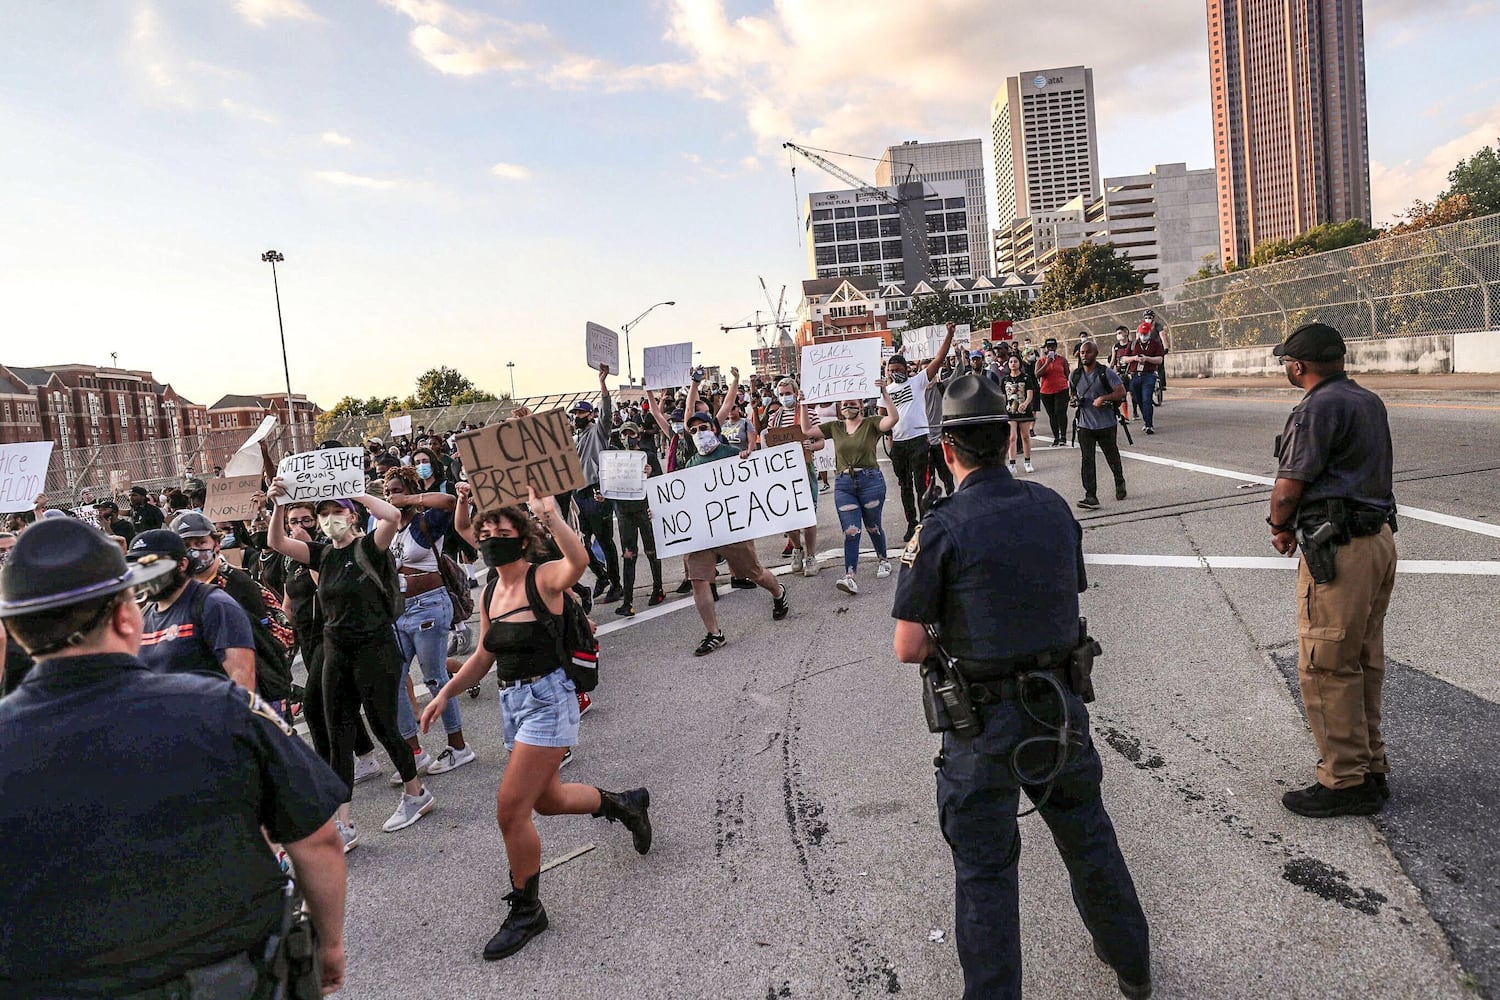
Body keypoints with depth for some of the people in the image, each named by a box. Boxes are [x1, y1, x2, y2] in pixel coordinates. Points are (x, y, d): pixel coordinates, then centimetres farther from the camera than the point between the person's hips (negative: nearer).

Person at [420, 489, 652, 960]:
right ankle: (623, 803, 48)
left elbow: (578, 560, -37)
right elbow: (484, 655, 19)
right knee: (546, 799, 21)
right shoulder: (489, 594, 8)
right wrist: (445, 693, 13)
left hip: (547, 699, -8)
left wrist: (548, 513, -45)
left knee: (510, 810, -8)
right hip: (511, 700, 9)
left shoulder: (544, 578, -14)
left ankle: (526, 911, 13)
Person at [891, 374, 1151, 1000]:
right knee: (1087, 835, 26)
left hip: (984, 722, -5)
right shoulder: (1054, 508, -2)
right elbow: (1071, 597, 10)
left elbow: (908, 648, -16)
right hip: (1061, 707, 6)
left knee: (984, 868, 10)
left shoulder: (941, 530, -18)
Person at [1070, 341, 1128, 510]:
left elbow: (1121, 392, -11)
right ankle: (1090, 497, -8)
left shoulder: (1106, 373, -8)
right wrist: (1075, 400, 4)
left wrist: (1103, 398, -22)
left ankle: (1120, 484, 42)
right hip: (1085, 425, 2)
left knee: (1112, 457, 15)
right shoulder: (1076, 376, 4)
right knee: (1087, 461, -7)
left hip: (1106, 424, -2)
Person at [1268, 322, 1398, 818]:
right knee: (1364, 662, 18)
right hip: (1379, 536, 10)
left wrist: (1280, 527, 4)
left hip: (1339, 550, -10)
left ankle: (1346, 781, 6)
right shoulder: (1369, 401, 15)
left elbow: (1289, 486, -16)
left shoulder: (1319, 407, -15)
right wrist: (1296, 525, 11)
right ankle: (1371, 767, 29)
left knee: (1325, 668, -2)